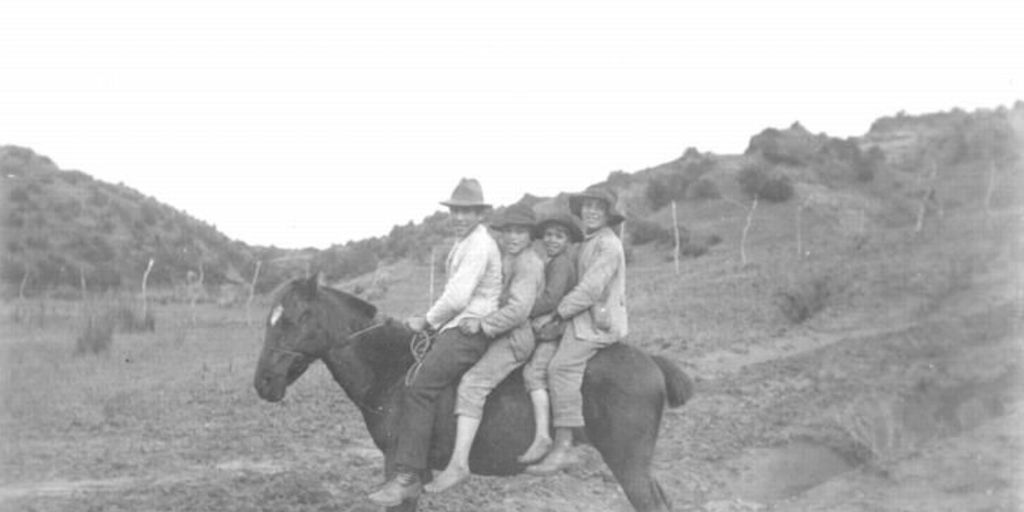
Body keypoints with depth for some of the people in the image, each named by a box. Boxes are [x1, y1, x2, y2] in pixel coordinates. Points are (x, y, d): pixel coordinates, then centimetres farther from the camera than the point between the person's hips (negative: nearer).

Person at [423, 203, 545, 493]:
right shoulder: (506, 260, 19)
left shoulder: (528, 264, -12)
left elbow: (518, 309, -23)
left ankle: (458, 463, -34)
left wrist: (482, 325, -26)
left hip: (515, 338, -11)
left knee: (471, 385, -25)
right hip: (501, 336, 11)